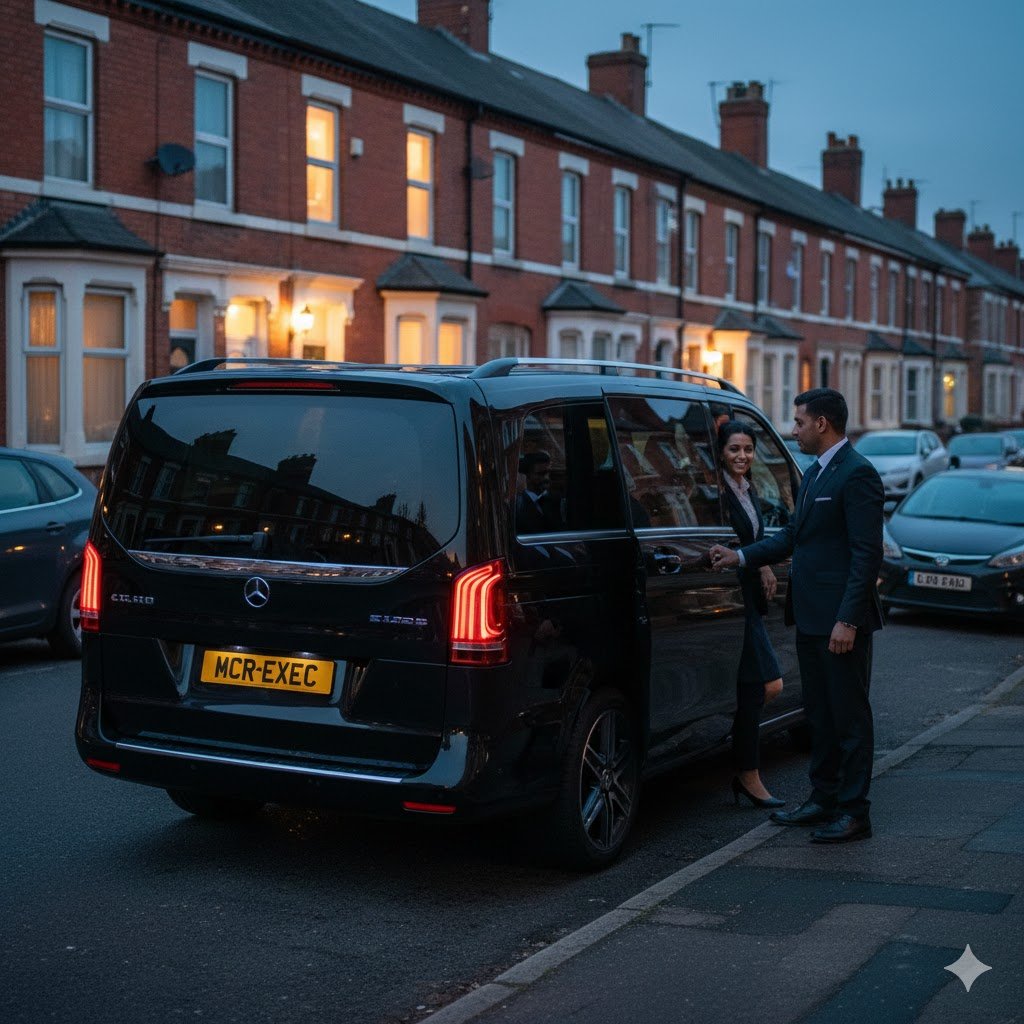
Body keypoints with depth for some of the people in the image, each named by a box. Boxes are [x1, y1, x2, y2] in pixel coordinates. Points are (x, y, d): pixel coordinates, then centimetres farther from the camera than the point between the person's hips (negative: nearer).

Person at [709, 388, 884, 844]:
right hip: (811, 617, 10)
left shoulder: (857, 474, -15)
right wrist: (741, 557, 11)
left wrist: (848, 620, -22)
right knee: (820, 715, 16)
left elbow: (867, 553, -19)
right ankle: (824, 799, 26)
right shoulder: (813, 474, 15)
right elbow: (793, 534, 21)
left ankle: (853, 811, 7)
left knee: (849, 716, 0)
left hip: (841, 619, -10)